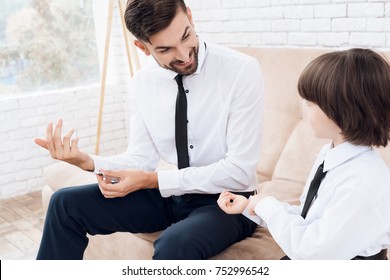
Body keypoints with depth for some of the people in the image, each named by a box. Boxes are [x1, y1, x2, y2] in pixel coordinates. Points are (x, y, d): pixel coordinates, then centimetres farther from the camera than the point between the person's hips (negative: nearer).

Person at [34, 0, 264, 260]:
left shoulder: (242, 70, -19)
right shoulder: (145, 82, -2)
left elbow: (240, 170, -20)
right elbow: (142, 159, 1)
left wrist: (152, 180, -23)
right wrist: (89, 161, -19)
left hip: (227, 200, -4)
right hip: (171, 193, 5)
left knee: (174, 246, -37)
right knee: (66, 204, -2)